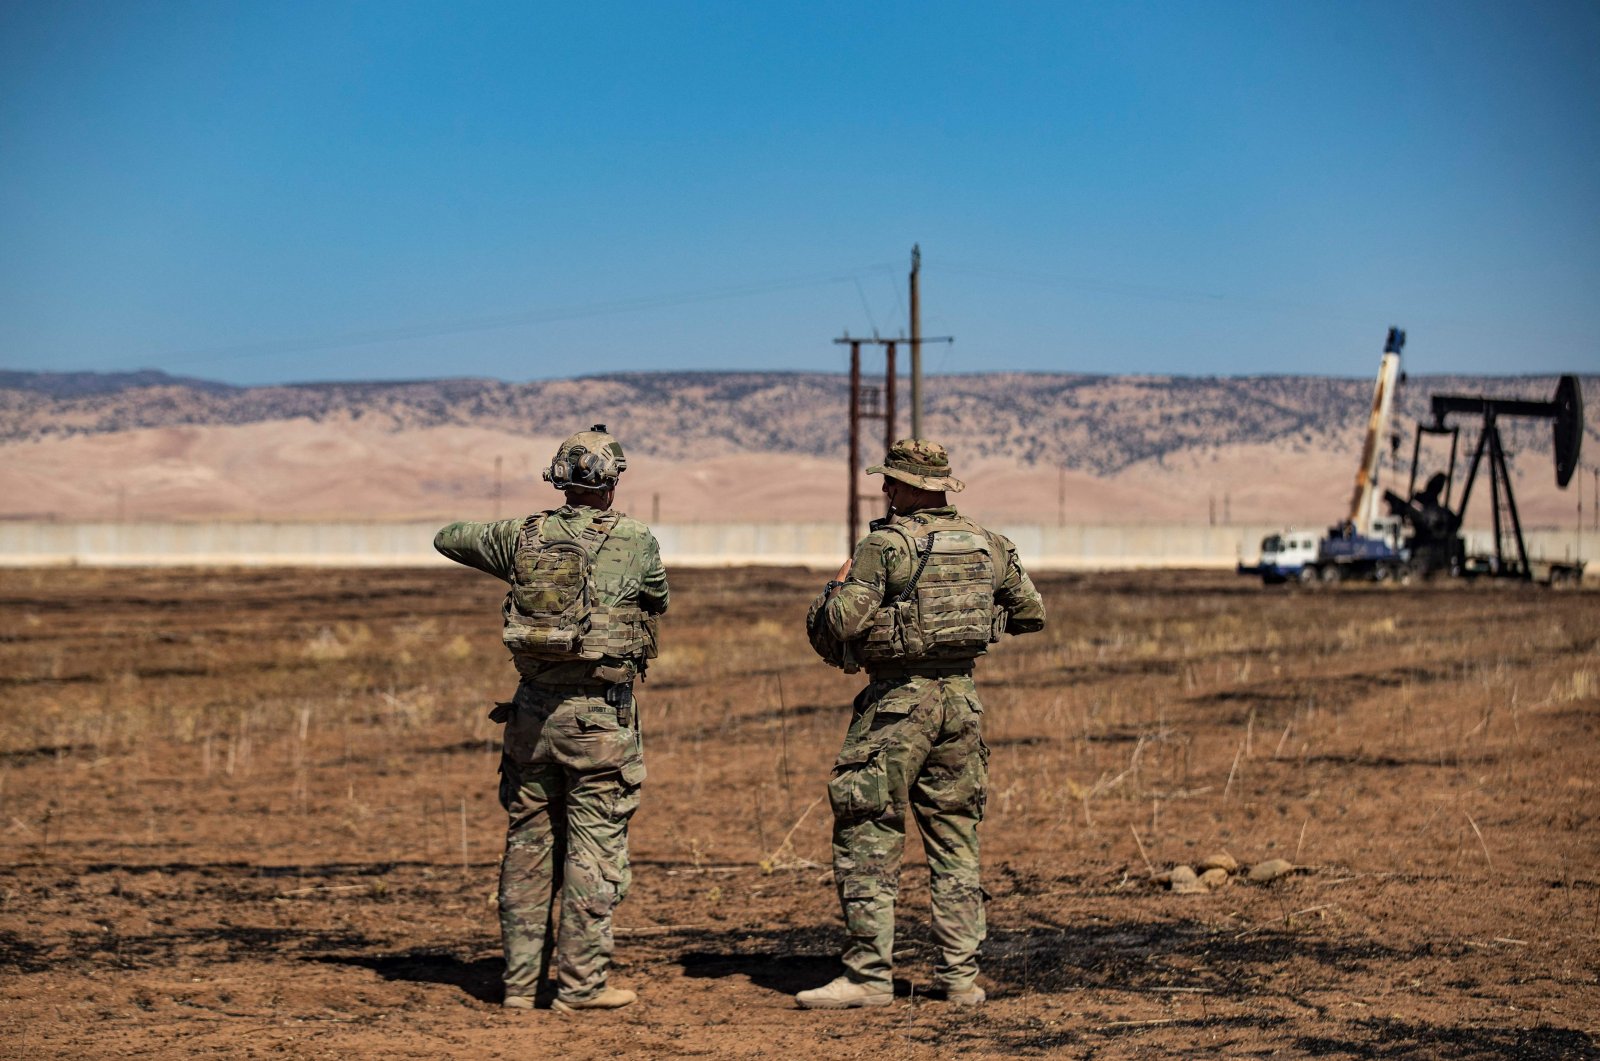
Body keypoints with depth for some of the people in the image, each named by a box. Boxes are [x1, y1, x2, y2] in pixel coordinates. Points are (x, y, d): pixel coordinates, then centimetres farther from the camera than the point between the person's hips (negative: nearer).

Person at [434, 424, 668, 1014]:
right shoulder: (635, 544, -6)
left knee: (528, 844, 11)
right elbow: (658, 604, 13)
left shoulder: (524, 537, 3)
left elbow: (447, 539, 20)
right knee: (594, 849, 1)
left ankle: (520, 982, 15)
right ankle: (580, 984, 1)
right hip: (599, 716, -4)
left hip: (533, 711, 4)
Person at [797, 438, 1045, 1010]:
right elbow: (1031, 613, 17)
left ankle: (870, 976, -3)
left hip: (898, 699, -6)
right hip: (962, 696, 6)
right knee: (956, 842, 12)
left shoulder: (886, 545, -11)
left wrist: (837, 589, 2)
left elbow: (842, 620, -19)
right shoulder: (987, 544, 7)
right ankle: (960, 976, 11)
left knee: (868, 839, 0)